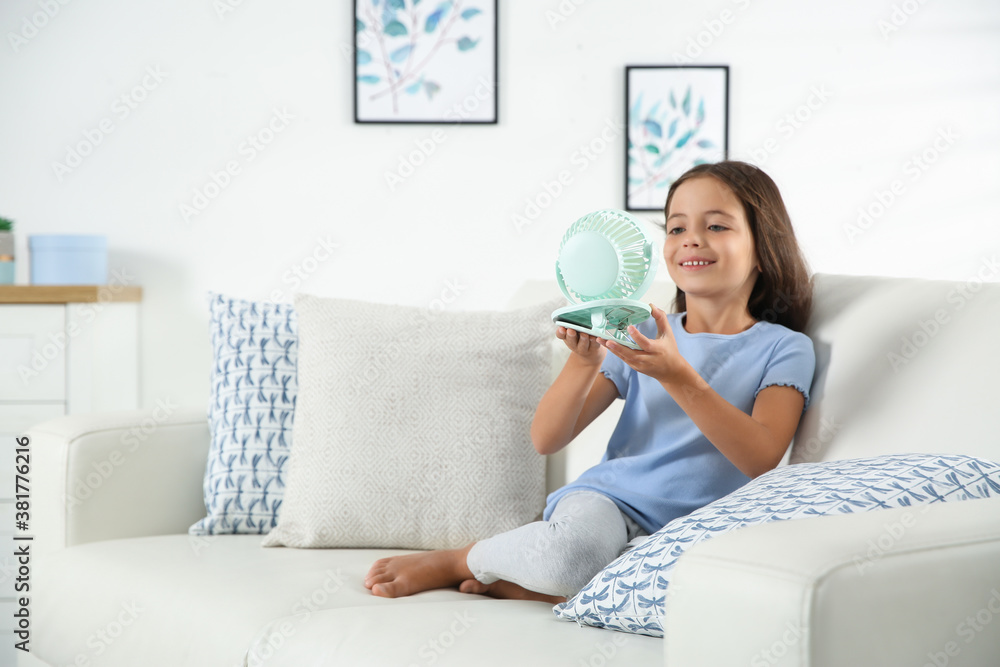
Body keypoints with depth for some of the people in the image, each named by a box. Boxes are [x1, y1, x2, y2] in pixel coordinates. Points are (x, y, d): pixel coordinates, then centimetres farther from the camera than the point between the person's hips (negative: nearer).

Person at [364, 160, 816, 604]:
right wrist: (586, 362, -13)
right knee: (571, 550, -37)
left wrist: (677, 375, -22)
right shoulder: (640, 335, 13)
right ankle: (457, 560, -7)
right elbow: (546, 440, 6)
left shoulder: (784, 350, 6)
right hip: (610, 501, 1)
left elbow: (762, 459, -13)